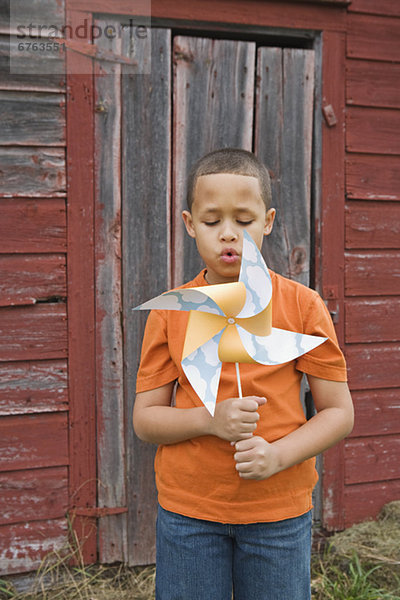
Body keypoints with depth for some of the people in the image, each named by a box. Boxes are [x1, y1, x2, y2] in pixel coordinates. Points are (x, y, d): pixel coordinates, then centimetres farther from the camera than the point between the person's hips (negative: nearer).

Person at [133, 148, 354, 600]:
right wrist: (211, 419, -18)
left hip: (279, 512, 0)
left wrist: (278, 454, -18)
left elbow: (339, 412, -2)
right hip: (187, 511, 1)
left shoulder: (302, 305, -6)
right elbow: (145, 418, -1)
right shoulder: (170, 312, -4)